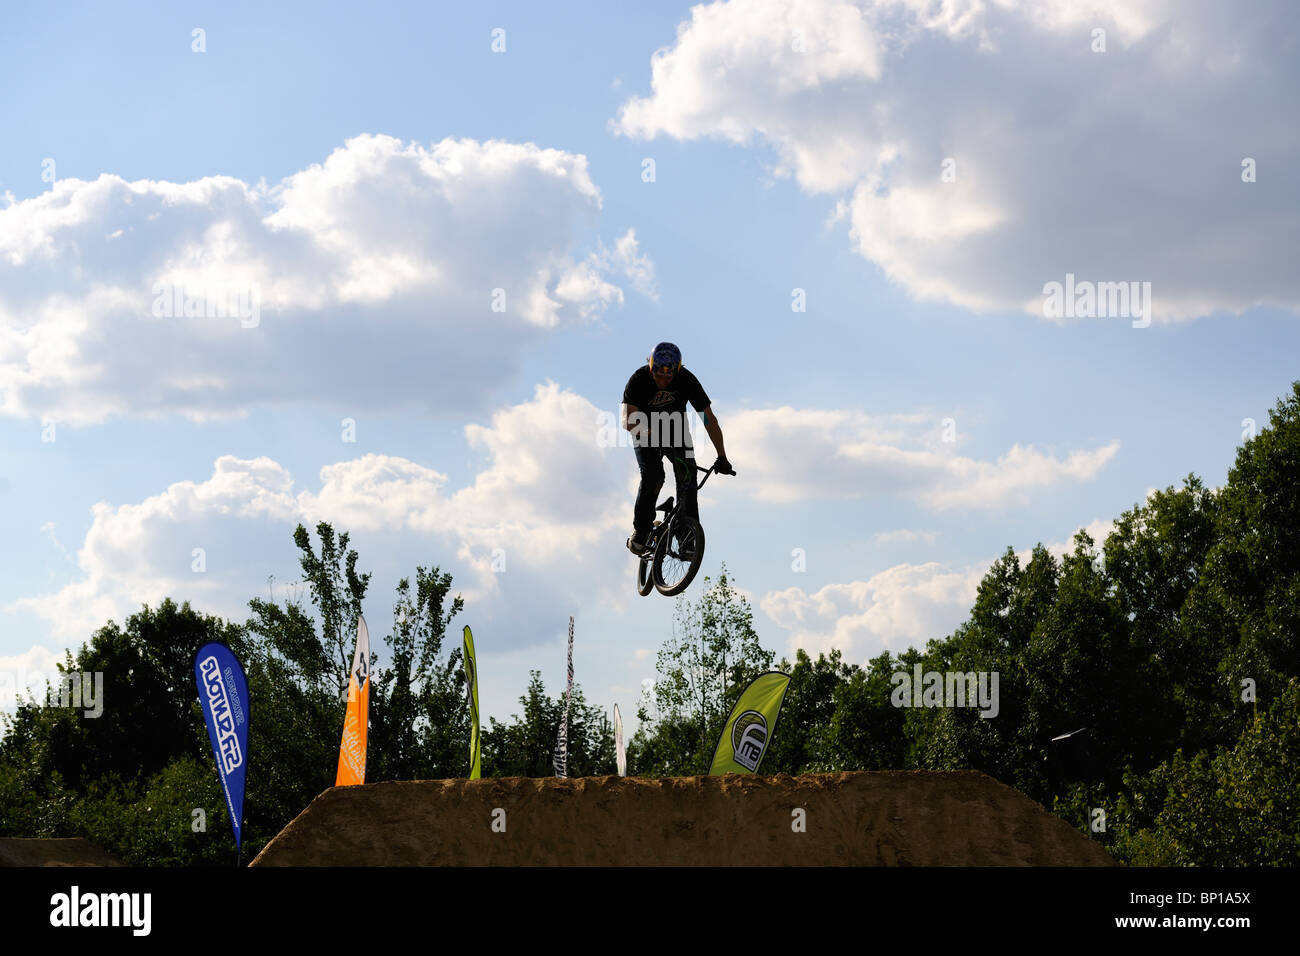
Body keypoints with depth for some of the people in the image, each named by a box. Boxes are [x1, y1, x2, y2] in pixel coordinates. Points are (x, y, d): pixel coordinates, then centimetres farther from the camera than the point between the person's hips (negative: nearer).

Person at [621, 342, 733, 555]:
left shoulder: (687, 380, -25)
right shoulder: (639, 379, -28)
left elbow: (709, 418, -23)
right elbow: (628, 419, -38)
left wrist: (722, 457, -29)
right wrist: (648, 433, -57)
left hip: (676, 431, 1)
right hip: (645, 431, -1)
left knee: (687, 475, -20)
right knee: (653, 476, -25)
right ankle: (640, 533, -14)